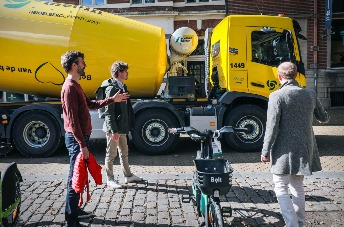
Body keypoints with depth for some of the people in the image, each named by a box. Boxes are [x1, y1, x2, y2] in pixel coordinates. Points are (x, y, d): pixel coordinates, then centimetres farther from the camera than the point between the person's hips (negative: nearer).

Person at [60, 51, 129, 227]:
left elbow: (91, 104, 24)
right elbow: (72, 119, -22)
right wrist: (82, 145, -24)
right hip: (76, 139, -11)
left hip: (80, 137, 11)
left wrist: (112, 99, 22)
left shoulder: (75, 86, 16)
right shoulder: (70, 87, -17)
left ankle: (74, 210, 32)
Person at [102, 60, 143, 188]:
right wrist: (114, 130, -23)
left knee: (124, 152, 19)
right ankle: (110, 180, 17)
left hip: (122, 127, 9)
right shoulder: (112, 88, -18)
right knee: (111, 155, 5)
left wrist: (127, 125, 16)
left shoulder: (122, 87, 11)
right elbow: (109, 112, -21)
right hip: (113, 128, -9)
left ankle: (128, 176, 32)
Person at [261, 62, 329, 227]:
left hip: (285, 151, -6)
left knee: (281, 188, 5)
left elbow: (272, 127, -17)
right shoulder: (310, 94, 4)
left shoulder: (277, 96, -14)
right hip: (304, 149, 6)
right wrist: (326, 117, 43)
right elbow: (323, 118, 18)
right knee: (298, 187, 19)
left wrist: (265, 152, -8)